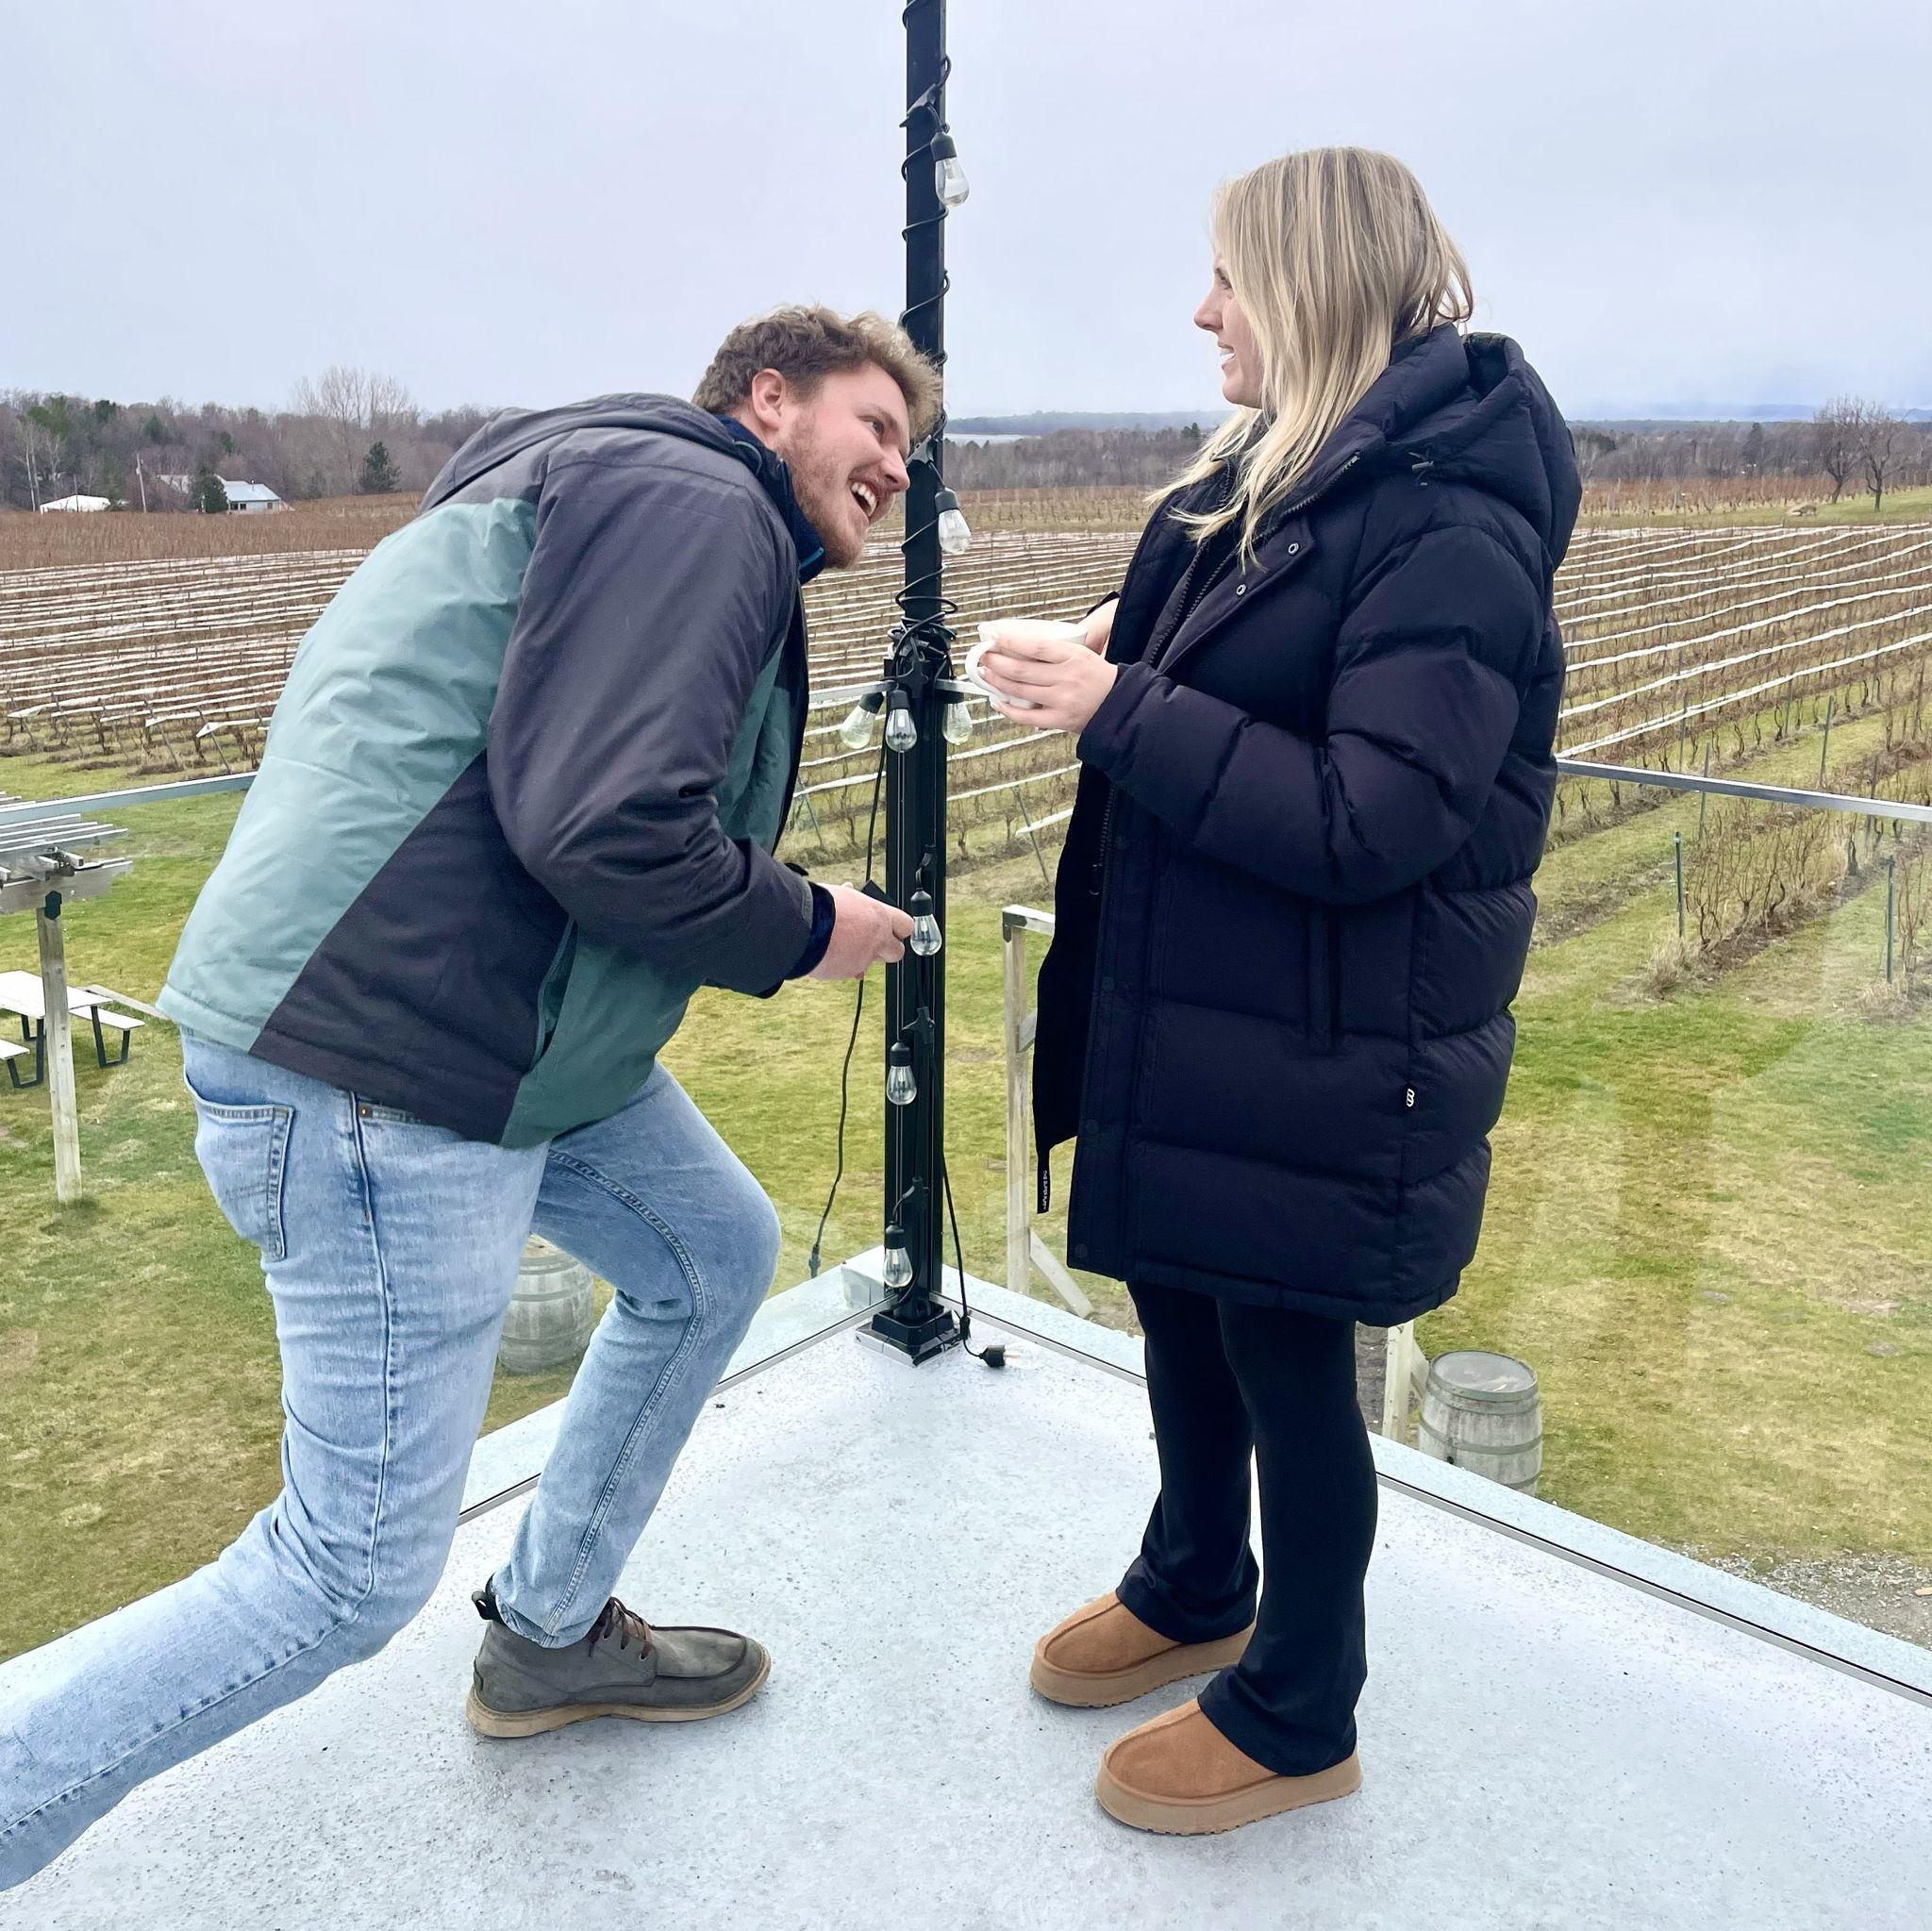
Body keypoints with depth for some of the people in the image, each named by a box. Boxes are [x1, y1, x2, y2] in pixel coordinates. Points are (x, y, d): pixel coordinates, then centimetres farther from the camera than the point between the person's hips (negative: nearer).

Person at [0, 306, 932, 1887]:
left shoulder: (666, 516, 24)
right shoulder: (694, 496, -11)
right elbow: (605, 829, -24)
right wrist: (808, 930, -8)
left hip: (505, 1030, 11)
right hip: (382, 1065, -11)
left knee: (715, 1255, 22)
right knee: (358, 1573, -3)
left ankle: (554, 1634, 38)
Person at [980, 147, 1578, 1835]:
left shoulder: (1453, 533, -20)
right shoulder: (1265, 479, 7)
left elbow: (1369, 825, -28)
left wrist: (1121, 714, -24)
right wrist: (1106, 664, -3)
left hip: (1320, 1061, -8)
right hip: (1185, 1019, 9)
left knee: (1287, 1363, 8)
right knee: (1180, 1308, 22)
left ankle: (1295, 1720, 32)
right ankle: (1194, 1594, 48)